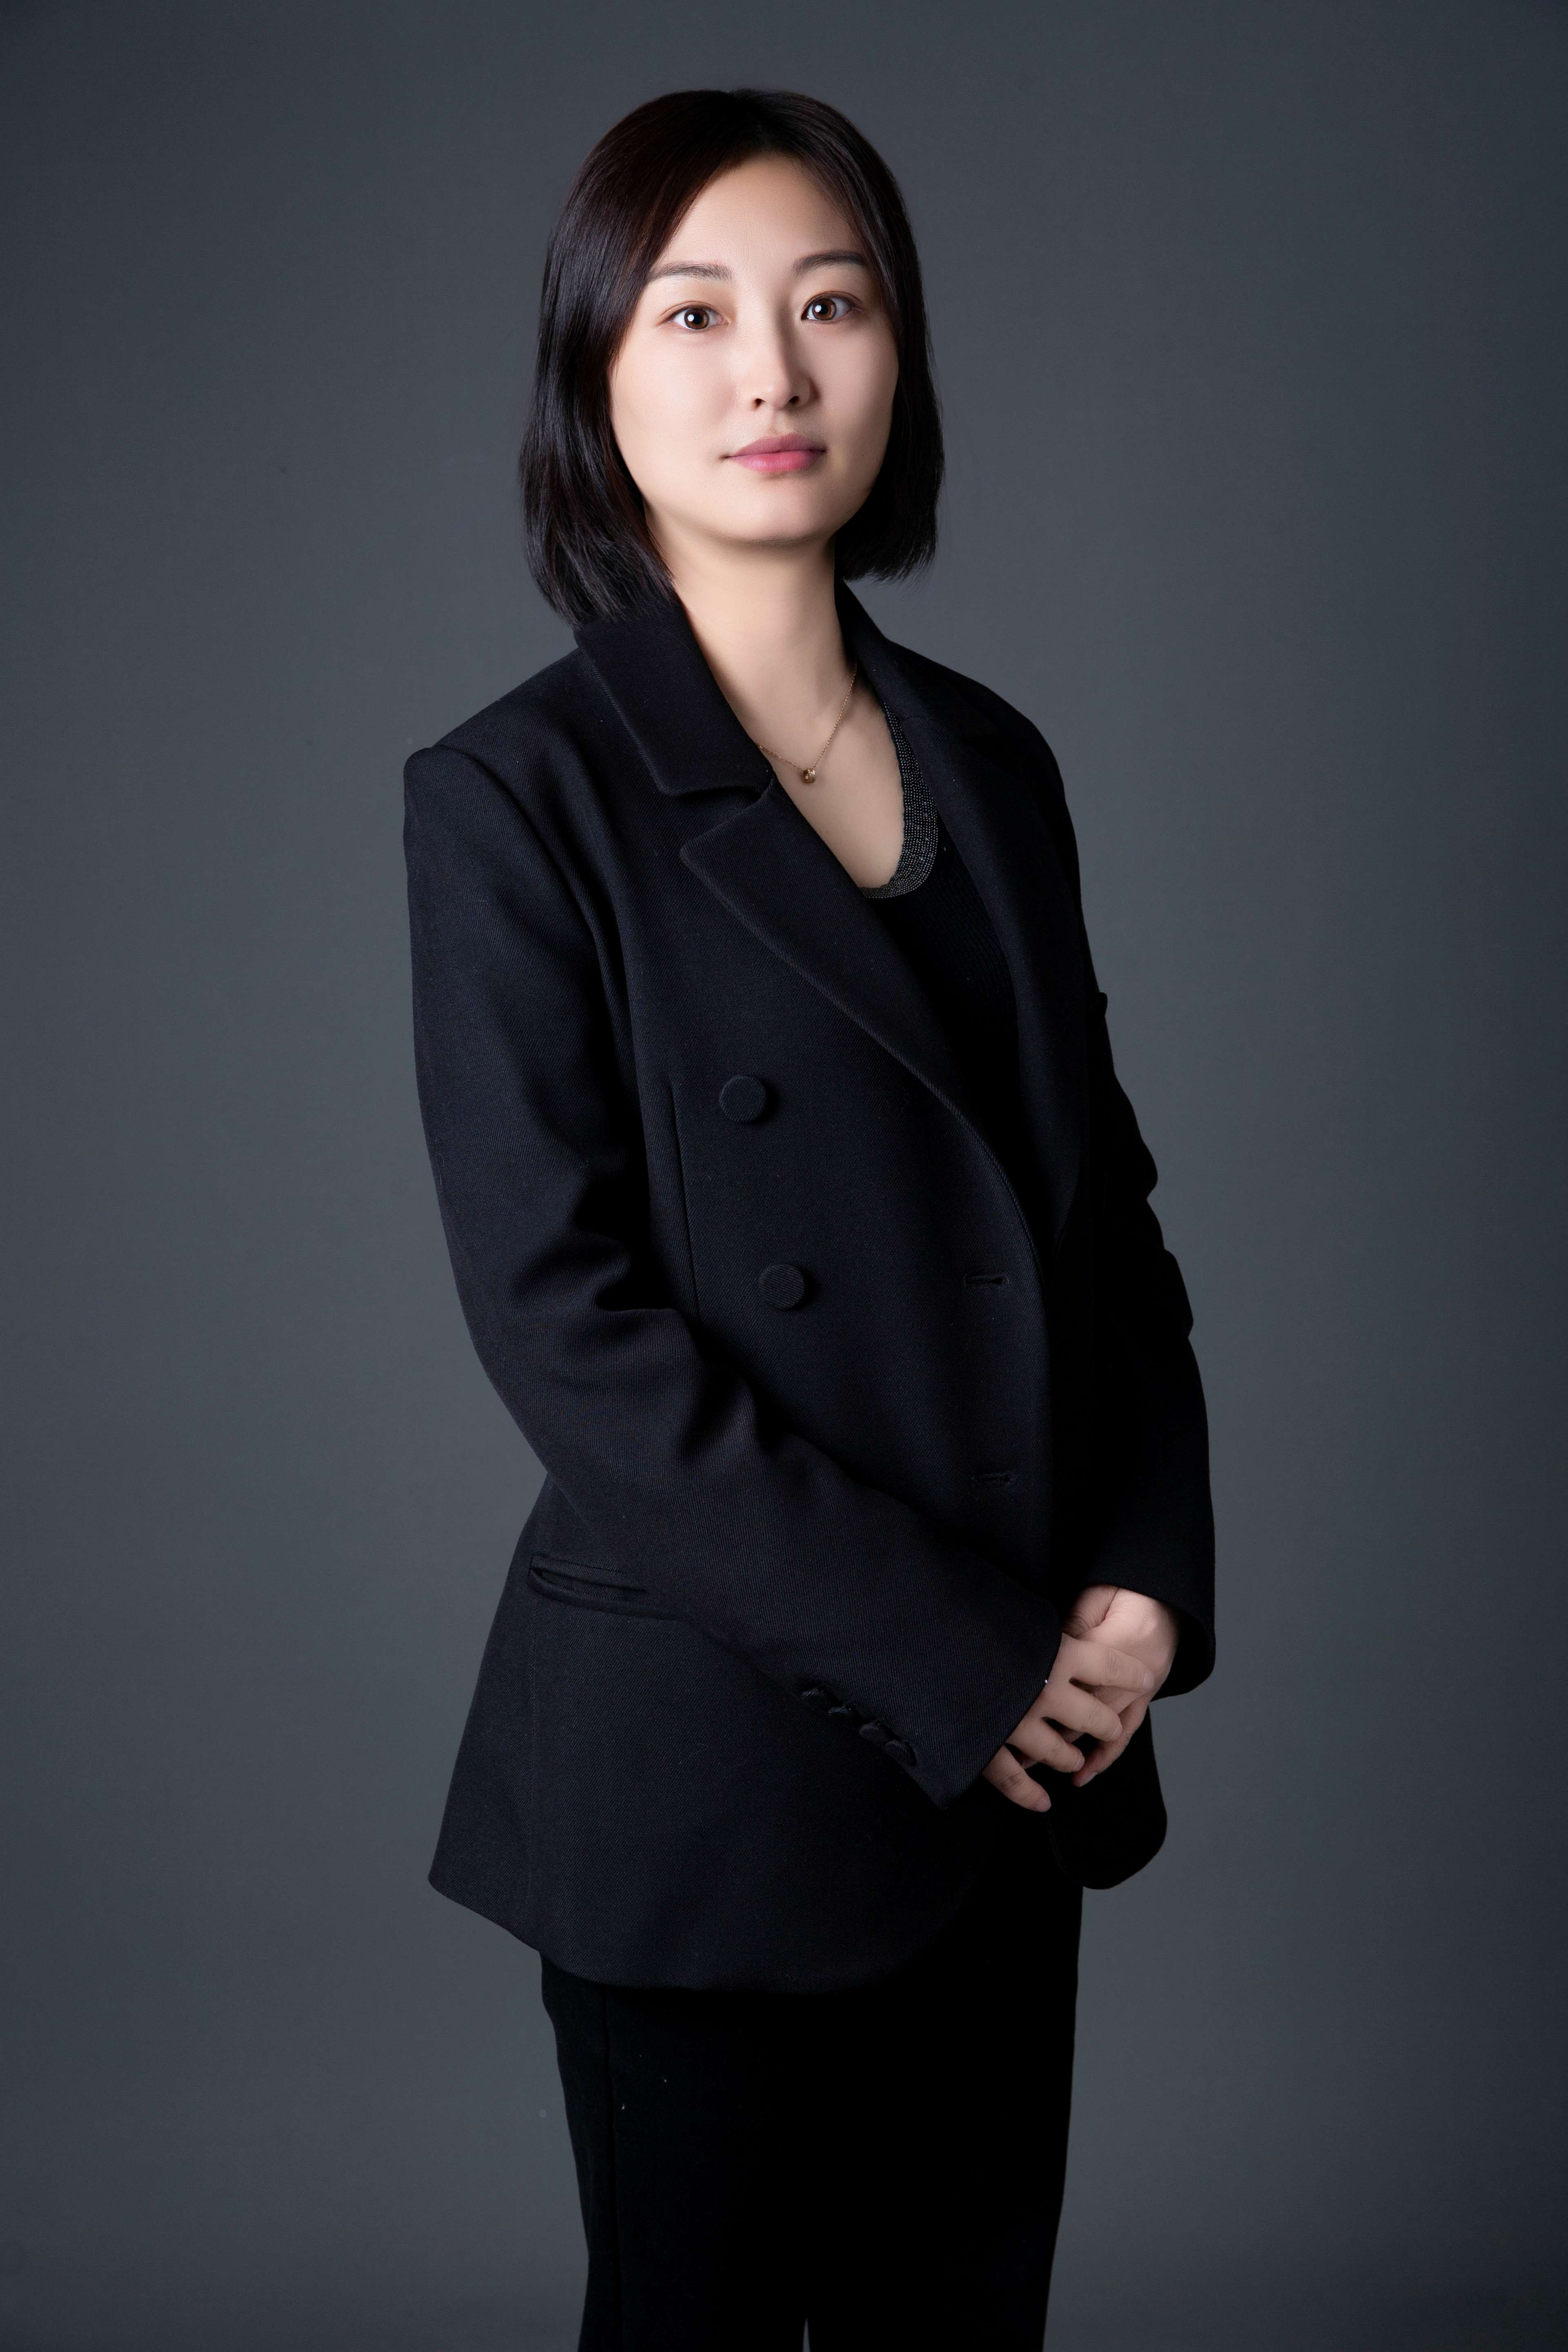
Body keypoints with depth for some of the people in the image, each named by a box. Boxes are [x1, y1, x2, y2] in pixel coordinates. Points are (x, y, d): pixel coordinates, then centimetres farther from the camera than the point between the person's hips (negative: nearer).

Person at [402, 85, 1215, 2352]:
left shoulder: (992, 764, 7)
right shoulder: (519, 798, -9)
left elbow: (1103, 1200, 12)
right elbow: (562, 1314, -15)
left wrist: (1146, 1578, -3)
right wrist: (951, 1658, -14)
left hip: (1026, 1746, 5)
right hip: (713, 1763, -5)